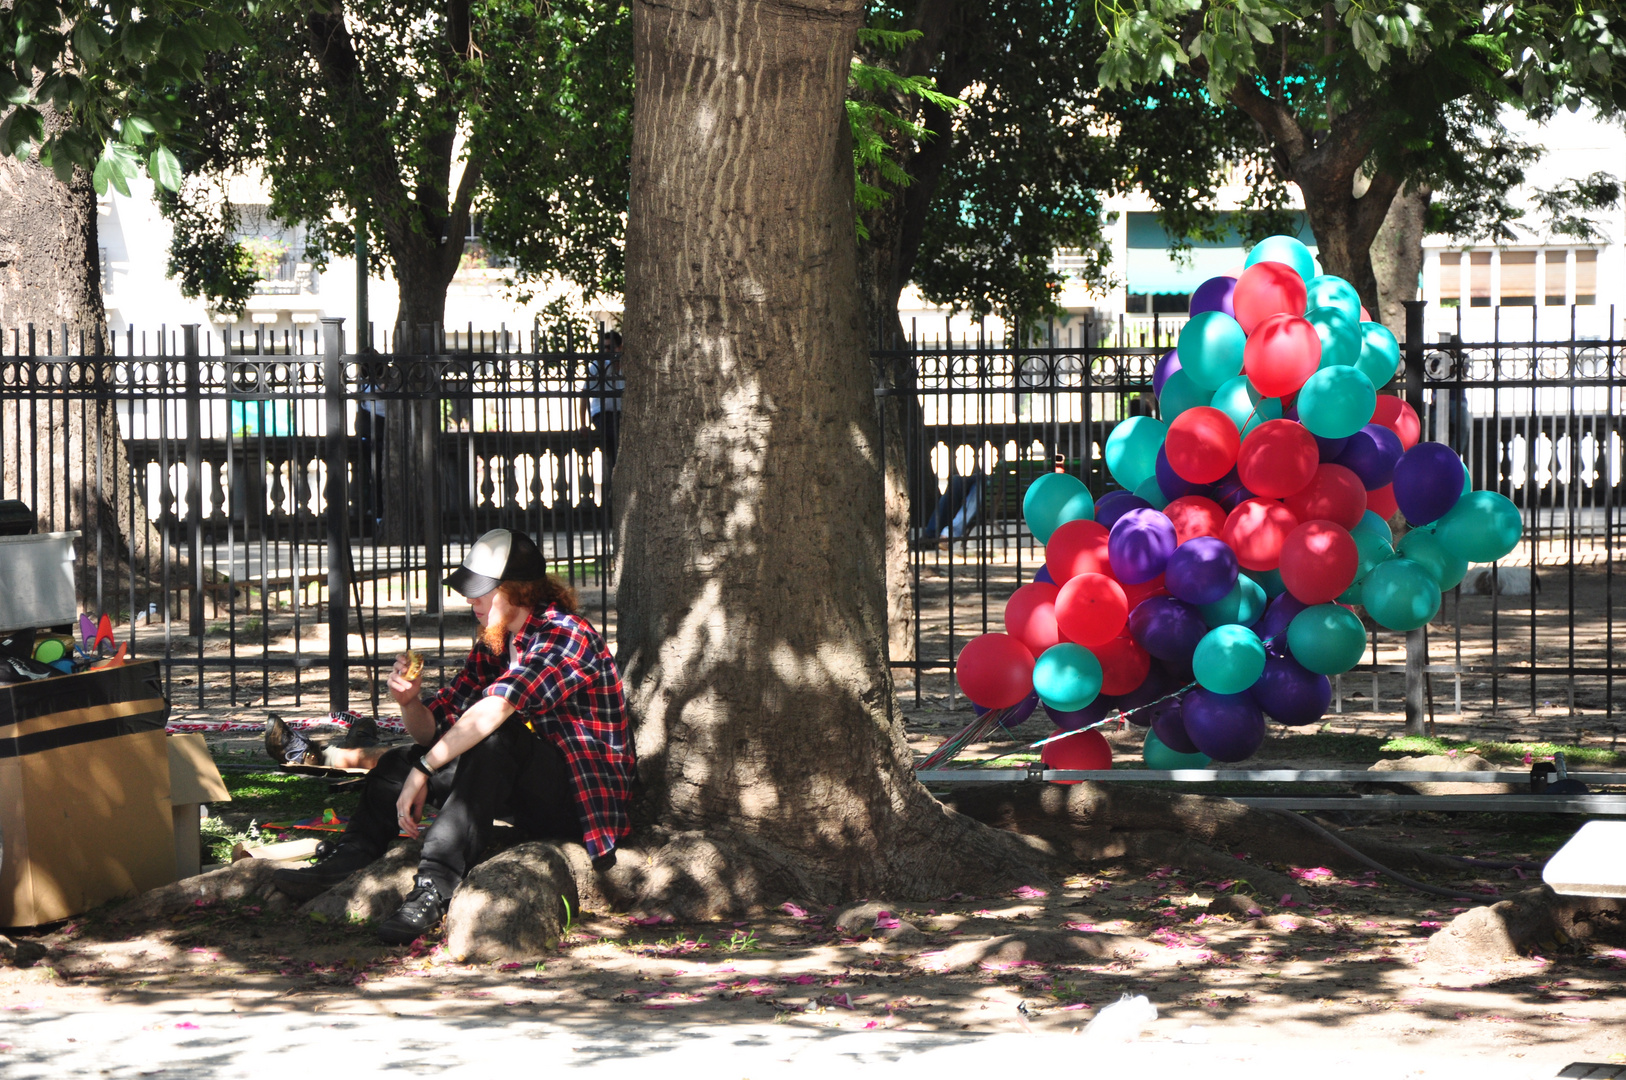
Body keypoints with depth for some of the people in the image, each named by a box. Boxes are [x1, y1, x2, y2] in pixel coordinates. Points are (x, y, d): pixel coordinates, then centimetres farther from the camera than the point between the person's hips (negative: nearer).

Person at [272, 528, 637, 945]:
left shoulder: (564, 635, -18)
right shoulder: (491, 645, 10)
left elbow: (493, 711, -32)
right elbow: (432, 730, 11)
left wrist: (423, 770, -31)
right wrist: (409, 702, -12)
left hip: (588, 796, -9)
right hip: (534, 794, 9)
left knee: (494, 741, -36)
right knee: (400, 762, 8)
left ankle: (434, 887, -41)